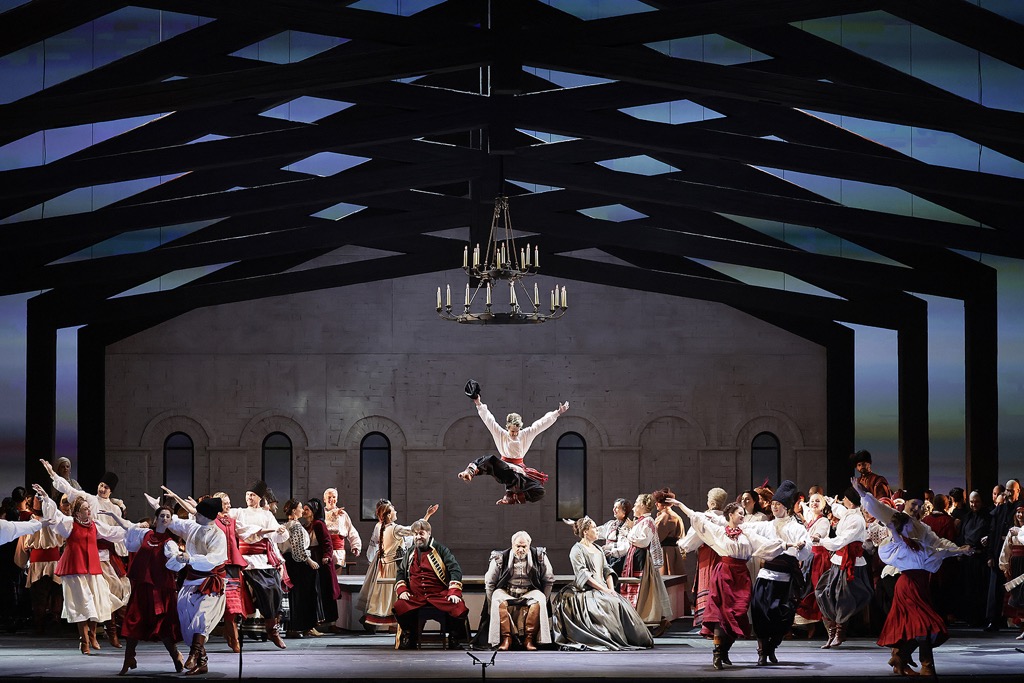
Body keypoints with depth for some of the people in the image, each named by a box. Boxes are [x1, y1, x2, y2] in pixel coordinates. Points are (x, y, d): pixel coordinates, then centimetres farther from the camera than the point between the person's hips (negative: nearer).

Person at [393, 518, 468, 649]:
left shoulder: (441, 550, 7)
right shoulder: (409, 554, 19)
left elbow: (455, 570, 0)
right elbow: (400, 573, 22)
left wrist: (454, 593, -14)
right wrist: (401, 590, 1)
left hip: (440, 594, -2)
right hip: (415, 597, 2)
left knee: (459, 607, -31)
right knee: (399, 607, -28)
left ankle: (454, 638, -3)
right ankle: (409, 636, -3)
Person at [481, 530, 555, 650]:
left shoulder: (539, 557, -1)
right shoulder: (500, 558, -3)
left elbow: (549, 581, 9)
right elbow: (489, 583, 4)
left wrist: (542, 601, 2)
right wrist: (492, 608, 0)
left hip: (529, 592, 0)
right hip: (506, 592, 0)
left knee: (539, 599, -32)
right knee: (497, 599, -33)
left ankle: (529, 639, -29)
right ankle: (506, 638, -30)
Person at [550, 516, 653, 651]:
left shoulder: (598, 549, 22)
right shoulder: (577, 550, -3)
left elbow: (607, 570, 18)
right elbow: (583, 575, -12)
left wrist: (611, 589, -1)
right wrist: (604, 590, -17)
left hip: (603, 591, 7)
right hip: (586, 592, -7)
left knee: (622, 603, -17)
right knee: (611, 604, -29)